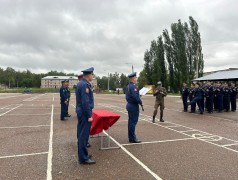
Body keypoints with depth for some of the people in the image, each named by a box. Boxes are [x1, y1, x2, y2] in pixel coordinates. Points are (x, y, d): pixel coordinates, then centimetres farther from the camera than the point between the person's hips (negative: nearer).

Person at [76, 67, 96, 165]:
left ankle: (82, 154, 29)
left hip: (81, 112, 10)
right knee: (84, 135, -2)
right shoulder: (85, 85, -19)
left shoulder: (80, 83, 12)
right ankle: (83, 158, 9)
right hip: (85, 113, -10)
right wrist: (89, 116, -19)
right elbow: (85, 102, -23)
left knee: (81, 134, 17)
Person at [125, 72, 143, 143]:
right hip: (134, 106, -10)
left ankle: (130, 137, 24)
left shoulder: (128, 86, 12)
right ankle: (132, 138, 6)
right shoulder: (134, 87, -19)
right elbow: (136, 97, -26)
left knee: (130, 121, 15)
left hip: (129, 105, 10)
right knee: (133, 122, -3)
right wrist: (141, 103, -11)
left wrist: (138, 95, 11)